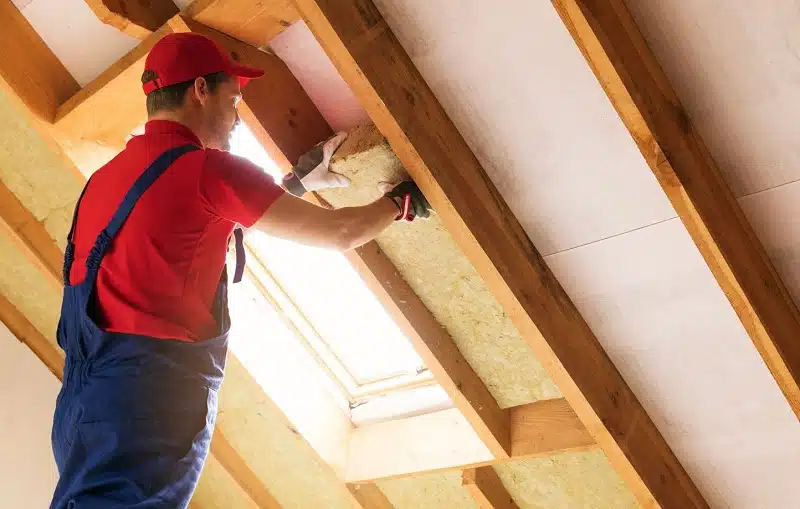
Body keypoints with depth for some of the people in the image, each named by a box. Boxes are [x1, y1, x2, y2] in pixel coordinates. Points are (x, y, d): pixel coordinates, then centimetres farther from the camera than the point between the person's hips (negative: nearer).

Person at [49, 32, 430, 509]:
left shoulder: (108, 175, 20)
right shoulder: (207, 167, -4)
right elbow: (340, 233, 2)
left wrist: (298, 180, 38)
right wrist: (401, 201, 21)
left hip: (86, 397, 9)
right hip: (148, 395, -9)